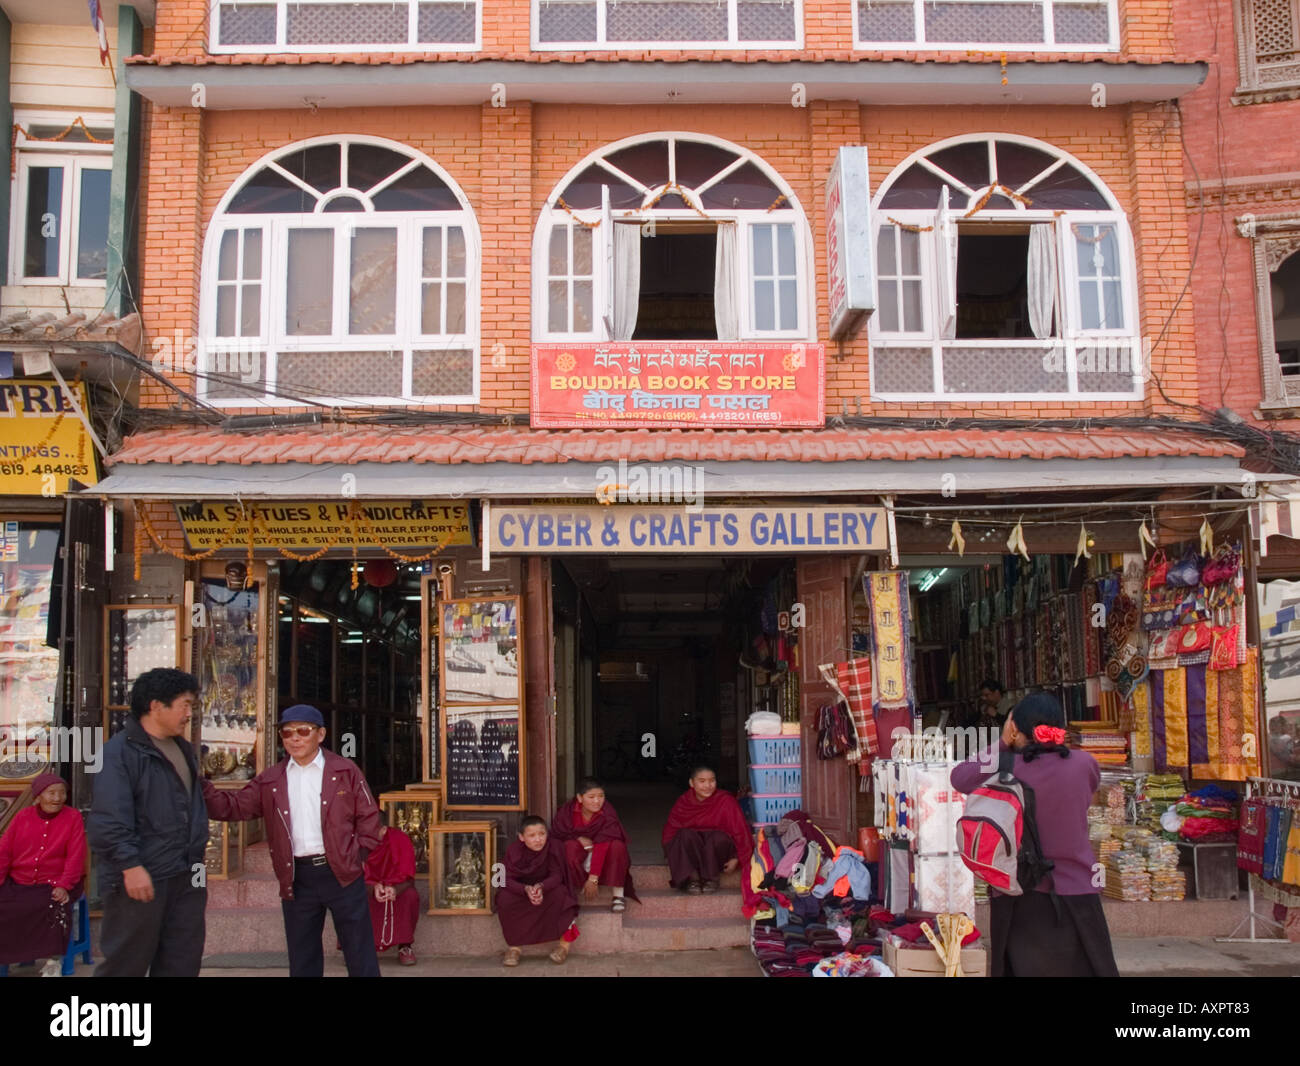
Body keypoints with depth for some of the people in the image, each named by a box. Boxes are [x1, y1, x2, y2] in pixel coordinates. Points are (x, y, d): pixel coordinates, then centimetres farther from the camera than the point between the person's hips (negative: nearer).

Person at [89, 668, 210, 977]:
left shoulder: (183, 749, 17)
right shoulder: (121, 751, -11)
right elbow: (109, 820, -19)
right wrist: (130, 865, -23)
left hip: (186, 877, 8)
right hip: (140, 879, -8)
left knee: (181, 966, 11)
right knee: (125, 966, 1)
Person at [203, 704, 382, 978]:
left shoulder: (345, 771, 1)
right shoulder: (270, 780, 8)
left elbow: (368, 816, 3)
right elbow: (234, 807, 4)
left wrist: (359, 855, -6)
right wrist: (201, 788, -9)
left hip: (343, 874, -3)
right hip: (296, 878, 3)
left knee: (361, 956, 4)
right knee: (302, 960, 13)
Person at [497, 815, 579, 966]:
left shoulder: (554, 846, -19)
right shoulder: (513, 850, -17)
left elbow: (556, 875, -21)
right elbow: (508, 879, -21)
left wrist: (541, 887, -43)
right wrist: (526, 889, -42)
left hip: (547, 887, -1)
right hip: (520, 888, 1)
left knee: (559, 894, -32)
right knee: (504, 899, -28)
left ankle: (564, 944, -17)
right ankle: (513, 946, -13)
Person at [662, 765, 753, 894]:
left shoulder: (726, 801, -12)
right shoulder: (683, 802, -4)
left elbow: (740, 830, -12)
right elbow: (670, 829, -1)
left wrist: (736, 859, -15)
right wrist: (671, 858, -12)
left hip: (719, 848, -1)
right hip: (689, 851, 1)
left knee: (717, 837, -34)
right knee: (686, 835, -30)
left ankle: (712, 878, -16)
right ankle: (692, 878, -25)